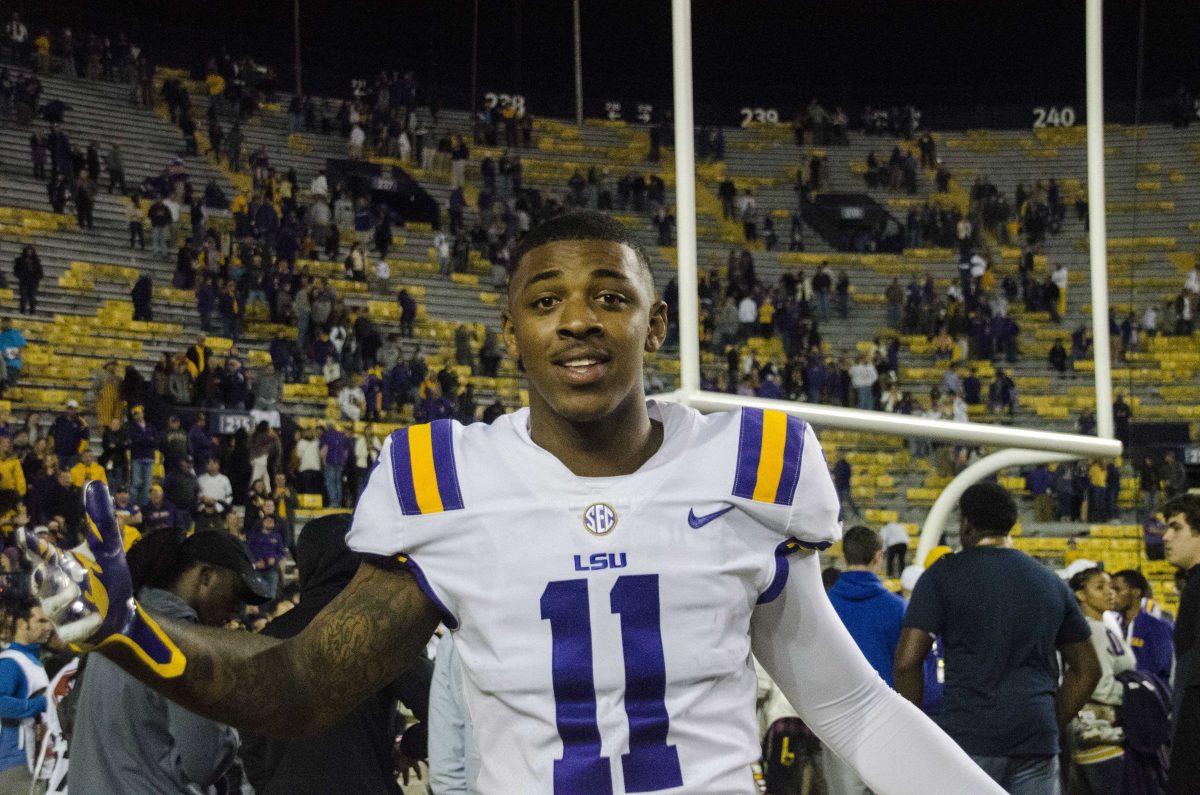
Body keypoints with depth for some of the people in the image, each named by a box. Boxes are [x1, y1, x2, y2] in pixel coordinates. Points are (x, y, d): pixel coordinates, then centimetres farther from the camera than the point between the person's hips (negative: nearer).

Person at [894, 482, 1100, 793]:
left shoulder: (943, 575, 0)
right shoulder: (1050, 583, 15)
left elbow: (907, 661, -8)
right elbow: (1087, 670, 19)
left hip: (967, 737, -4)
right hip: (1036, 743, 4)